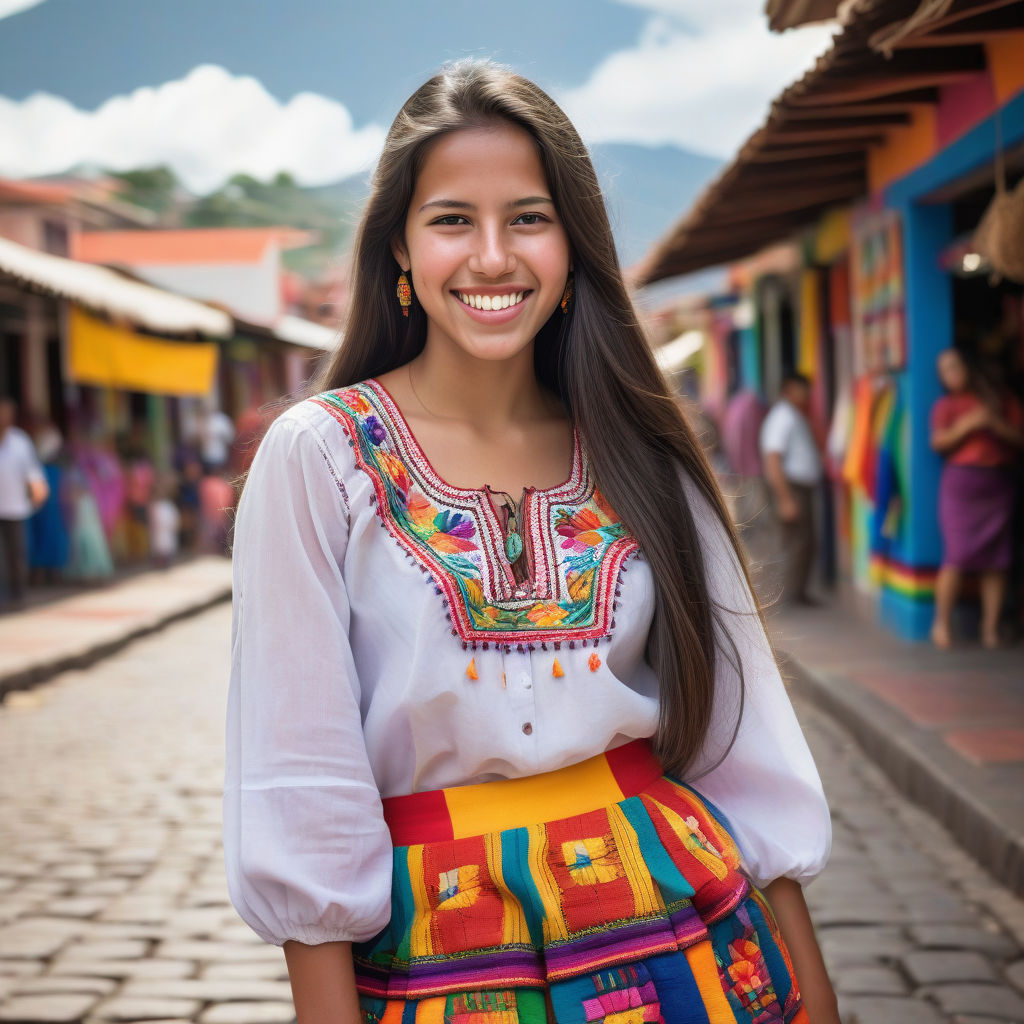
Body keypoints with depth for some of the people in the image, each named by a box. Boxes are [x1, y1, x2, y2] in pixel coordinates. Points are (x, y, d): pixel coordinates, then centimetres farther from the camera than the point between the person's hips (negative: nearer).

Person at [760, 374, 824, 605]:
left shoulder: (796, 417, 19)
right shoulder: (782, 417, -14)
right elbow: (772, 461, -21)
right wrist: (786, 499, -24)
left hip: (804, 489, 10)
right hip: (792, 490, -10)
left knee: (808, 543, 12)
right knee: (797, 543, -10)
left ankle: (798, 592, 18)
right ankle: (791, 594, -5)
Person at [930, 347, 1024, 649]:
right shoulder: (946, 405, 10)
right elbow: (939, 442, -3)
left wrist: (997, 425, -8)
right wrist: (968, 424, -15)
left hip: (998, 484, 2)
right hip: (961, 480, -2)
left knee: (996, 561, -3)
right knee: (957, 555, -11)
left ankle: (990, 627, 1)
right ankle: (942, 623, -2)